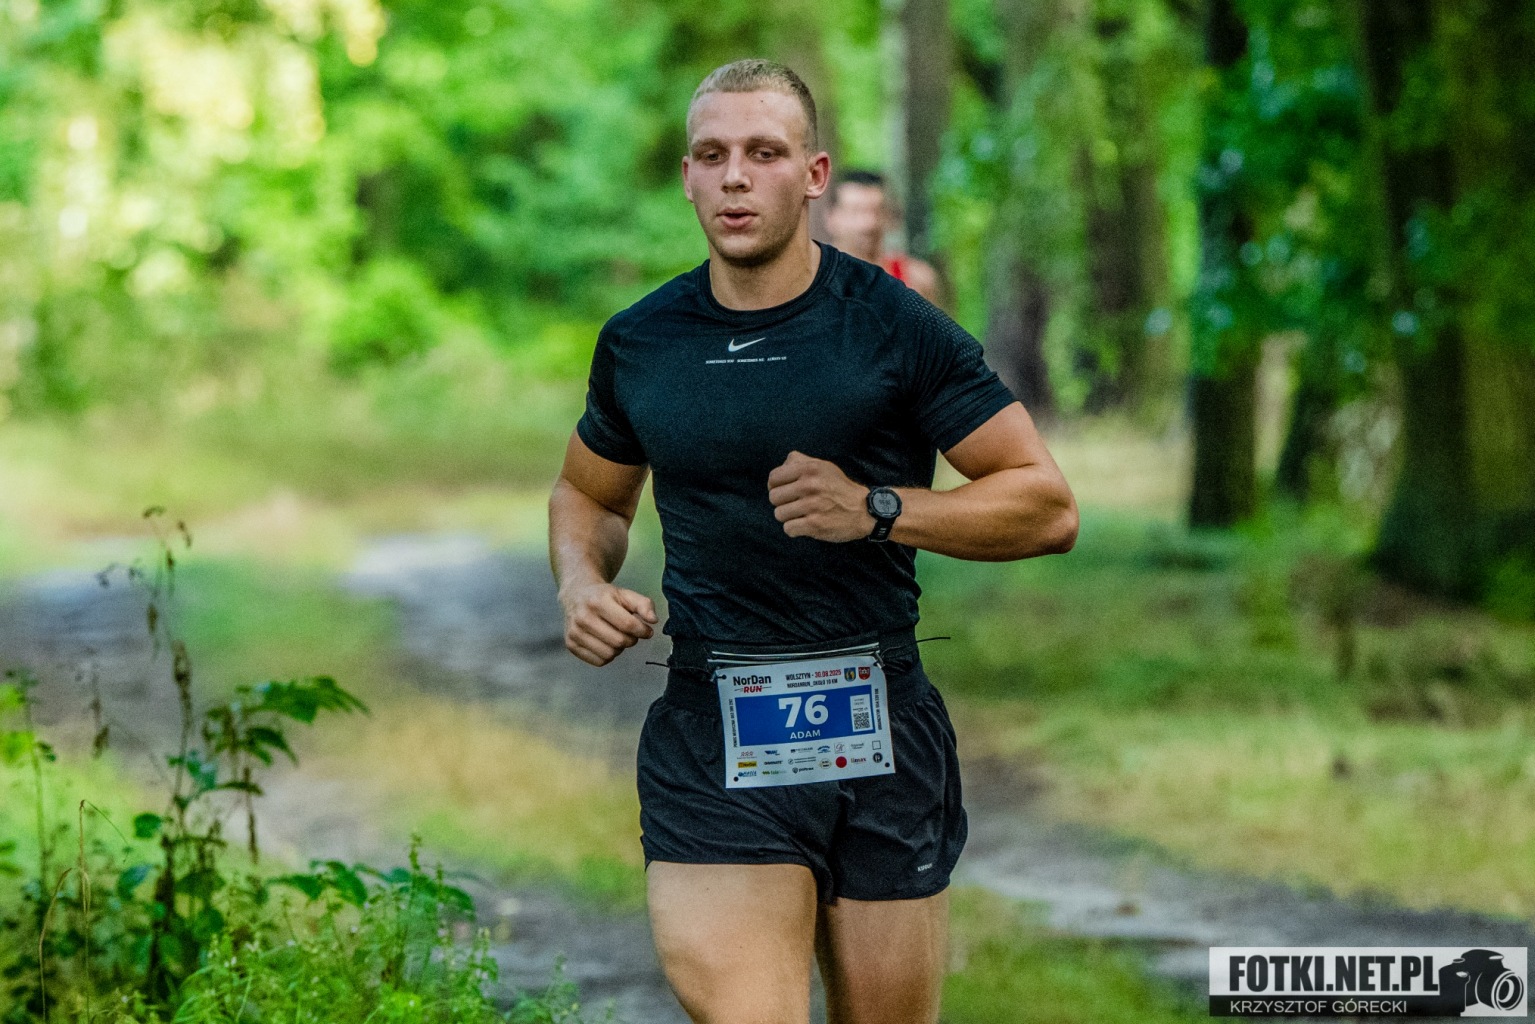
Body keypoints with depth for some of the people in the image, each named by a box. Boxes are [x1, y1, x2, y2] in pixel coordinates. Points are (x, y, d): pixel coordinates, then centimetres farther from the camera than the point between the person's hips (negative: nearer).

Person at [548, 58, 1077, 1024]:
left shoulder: (898, 329, -2)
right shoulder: (638, 344, 7)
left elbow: (1048, 506, -2)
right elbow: (590, 493, 25)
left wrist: (876, 509, -14)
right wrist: (582, 584, 4)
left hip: (881, 735, 0)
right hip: (710, 744, 1)